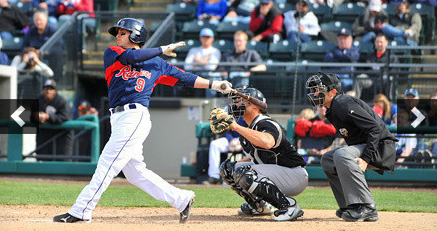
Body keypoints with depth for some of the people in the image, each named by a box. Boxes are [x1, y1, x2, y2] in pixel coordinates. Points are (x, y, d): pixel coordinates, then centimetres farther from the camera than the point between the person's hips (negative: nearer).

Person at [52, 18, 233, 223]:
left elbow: (184, 78, 15)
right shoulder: (112, 53, 13)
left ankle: (80, 212, -11)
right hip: (119, 120, 5)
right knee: (134, 172, 6)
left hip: (135, 117, -5)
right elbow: (131, 56, -5)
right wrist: (163, 50, 3)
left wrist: (214, 85, 12)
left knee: (107, 164, -10)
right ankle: (181, 200, 14)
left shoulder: (156, 64, 10)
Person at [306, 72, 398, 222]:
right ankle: (349, 206, 10)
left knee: (341, 155, -31)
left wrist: (365, 159, -32)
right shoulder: (332, 111, 14)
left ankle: (367, 208, -30)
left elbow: (375, 128, -25)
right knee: (327, 159, 14)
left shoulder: (343, 104, -18)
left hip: (380, 147, -11)